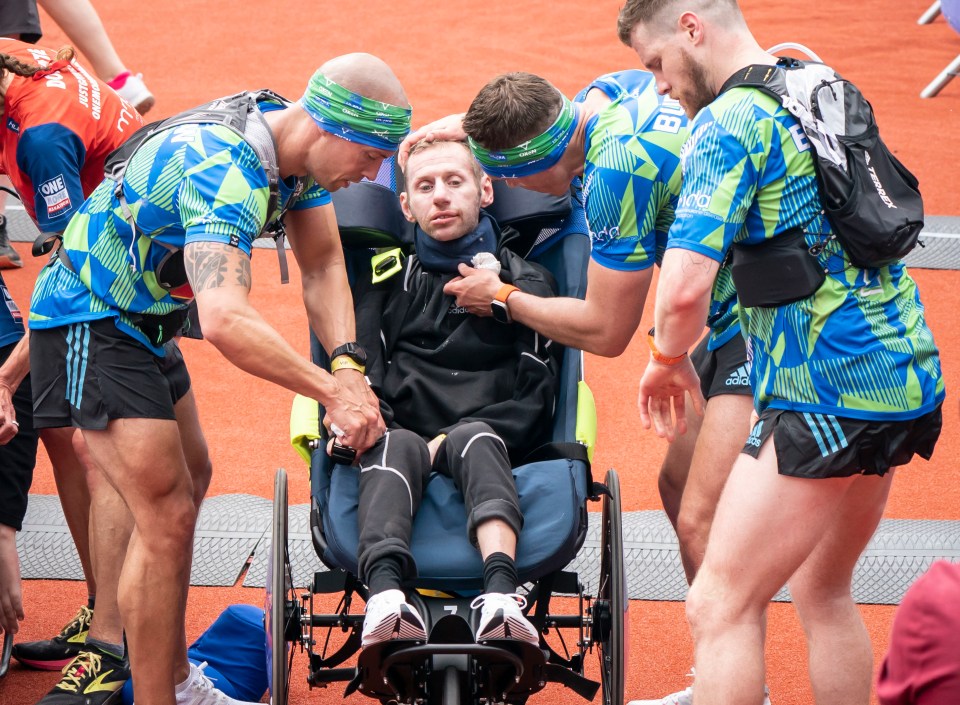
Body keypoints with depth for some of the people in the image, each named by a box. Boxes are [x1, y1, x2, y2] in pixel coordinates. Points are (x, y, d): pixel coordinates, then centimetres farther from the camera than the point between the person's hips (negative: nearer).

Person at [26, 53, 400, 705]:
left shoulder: (297, 148, -6)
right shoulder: (226, 172, -35)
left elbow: (323, 267, -2)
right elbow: (226, 321, -47)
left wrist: (348, 363, -18)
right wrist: (333, 391, -44)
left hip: (143, 318, 10)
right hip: (89, 323, -10)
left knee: (179, 491, 20)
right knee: (166, 516, -15)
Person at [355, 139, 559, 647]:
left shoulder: (525, 282, 18)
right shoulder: (387, 281, 23)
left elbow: (536, 401, 8)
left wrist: (451, 440, -7)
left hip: (491, 441, 0)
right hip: (407, 437, 0)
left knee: (475, 439, -36)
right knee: (394, 444, -35)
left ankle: (501, 597, -62)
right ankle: (385, 599, -63)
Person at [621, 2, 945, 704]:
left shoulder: (729, 124, -12)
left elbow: (684, 288, -21)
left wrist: (668, 360, 1)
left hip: (827, 396, -9)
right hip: (905, 380, 9)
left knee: (721, 606, -5)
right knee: (823, 592, 22)